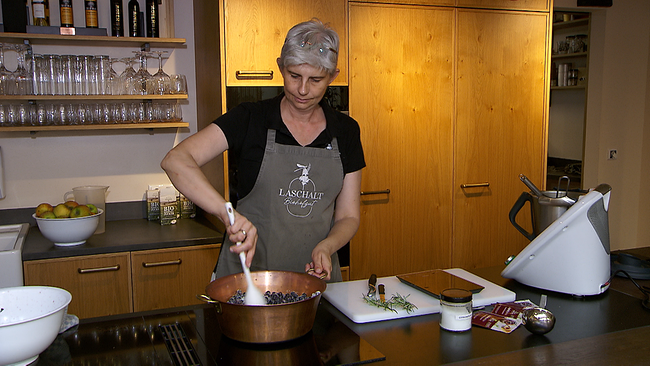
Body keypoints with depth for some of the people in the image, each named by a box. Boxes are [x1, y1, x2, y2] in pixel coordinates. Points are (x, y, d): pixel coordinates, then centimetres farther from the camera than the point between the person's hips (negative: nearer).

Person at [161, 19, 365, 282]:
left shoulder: (345, 131, 4)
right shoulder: (250, 119, -5)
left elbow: (348, 216, 7)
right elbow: (175, 161, -18)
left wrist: (326, 247, -14)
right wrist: (226, 211, -32)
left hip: (316, 278, 3)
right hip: (247, 273, -2)